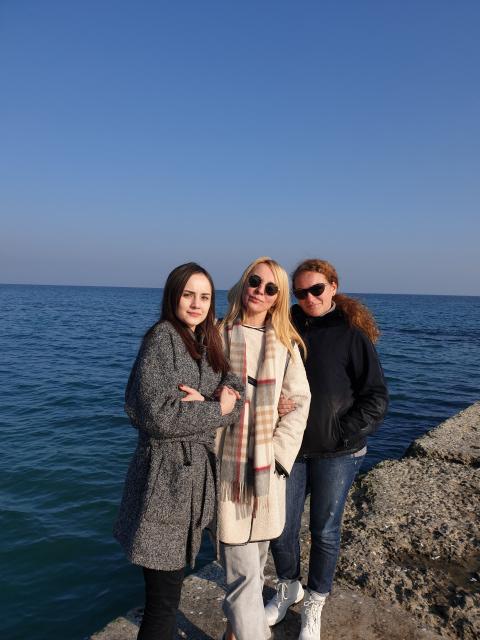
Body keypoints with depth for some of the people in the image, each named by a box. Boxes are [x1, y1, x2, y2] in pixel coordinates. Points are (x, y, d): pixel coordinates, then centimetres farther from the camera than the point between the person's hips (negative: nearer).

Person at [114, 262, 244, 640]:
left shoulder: (205, 343, 10)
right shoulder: (163, 337, -13)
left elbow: (238, 402, 3)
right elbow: (161, 416, -23)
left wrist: (202, 405, -17)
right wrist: (217, 409, -11)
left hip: (195, 477, 7)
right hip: (167, 480, -7)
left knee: (173, 582, 20)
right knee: (164, 598, 4)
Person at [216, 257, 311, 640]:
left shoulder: (285, 343, 2)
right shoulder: (219, 335, -3)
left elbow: (299, 403, 1)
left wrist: (276, 451, -7)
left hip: (268, 466, 3)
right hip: (228, 465, -3)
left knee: (256, 560, 17)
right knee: (243, 569, -2)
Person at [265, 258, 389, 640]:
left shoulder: (352, 334, -8)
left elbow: (376, 397, -7)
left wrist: (341, 433, -13)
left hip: (336, 454, -3)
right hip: (290, 447, 3)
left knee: (325, 531, 11)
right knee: (281, 527, 11)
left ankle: (314, 606, 35)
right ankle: (289, 588, 40)